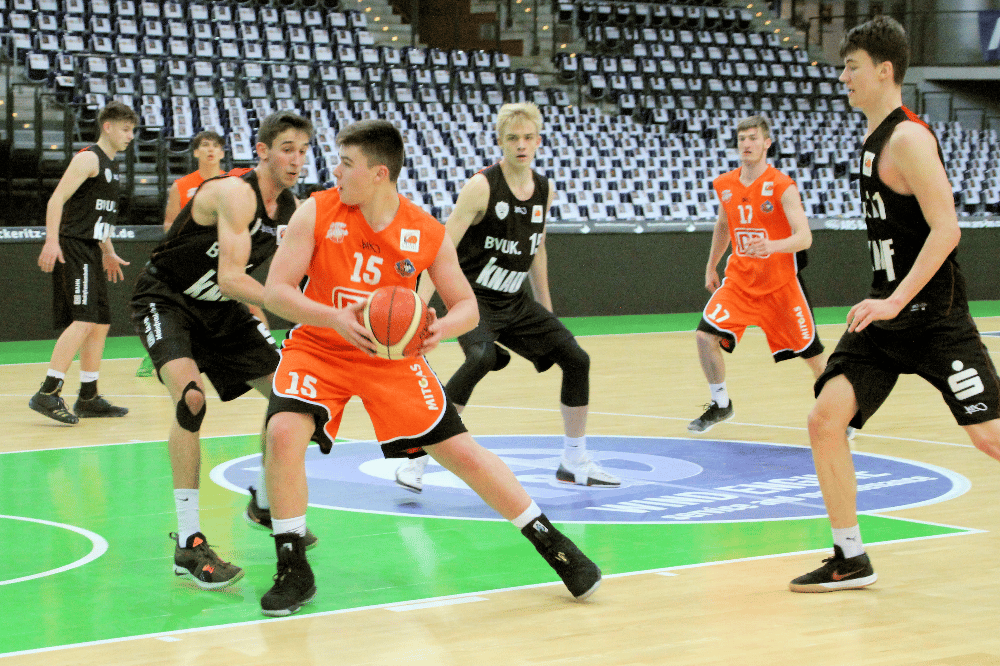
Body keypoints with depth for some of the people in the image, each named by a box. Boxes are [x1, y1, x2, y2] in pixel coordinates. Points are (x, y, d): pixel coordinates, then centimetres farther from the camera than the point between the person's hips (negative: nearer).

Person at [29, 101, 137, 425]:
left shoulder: (110, 165, 20)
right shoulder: (88, 158, -9)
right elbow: (57, 199, -17)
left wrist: (108, 253, 29)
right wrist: (52, 240, -27)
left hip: (91, 253, 10)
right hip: (72, 249, -10)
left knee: (100, 324, 10)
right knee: (84, 321, -18)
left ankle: (88, 398, 15)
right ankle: (47, 394, -20)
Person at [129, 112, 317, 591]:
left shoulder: (293, 210, -3)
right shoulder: (235, 194, -27)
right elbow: (229, 278, -37)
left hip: (221, 308, 8)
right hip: (165, 300, -8)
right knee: (191, 397, -31)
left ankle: (265, 505, 31)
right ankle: (188, 543, -28)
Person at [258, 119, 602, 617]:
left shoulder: (428, 234, -12)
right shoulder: (316, 213, -14)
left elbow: (467, 307, -2)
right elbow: (275, 291, -17)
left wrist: (441, 328, -26)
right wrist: (334, 318, -34)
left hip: (392, 357, 1)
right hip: (318, 350, 0)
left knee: (461, 451, -3)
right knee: (284, 433, -26)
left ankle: (551, 544, 13)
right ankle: (293, 571, -10)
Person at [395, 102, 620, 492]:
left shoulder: (545, 190, 4)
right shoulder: (481, 187, -16)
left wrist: (547, 312, 21)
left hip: (514, 301, 7)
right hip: (473, 297, -7)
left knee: (576, 359, 1)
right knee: (481, 358, -34)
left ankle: (575, 463, 17)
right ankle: (415, 458, -24)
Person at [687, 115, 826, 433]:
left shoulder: (782, 186, -15)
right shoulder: (724, 186, 1)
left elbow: (804, 237, -23)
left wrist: (773, 246, -41)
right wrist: (711, 267, 24)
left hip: (780, 283, -4)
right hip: (739, 279, 4)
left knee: (811, 352, 3)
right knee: (705, 335, -14)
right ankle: (720, 404, 6)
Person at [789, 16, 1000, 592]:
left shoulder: (908, 139, -15)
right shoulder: (875, 140, 13)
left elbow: (946, 229, -23)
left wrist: (897, 301, -27)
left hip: (934, 318, -8)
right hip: (887, 314, 8)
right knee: (825, 420, -3)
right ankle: (851, 560, 5)